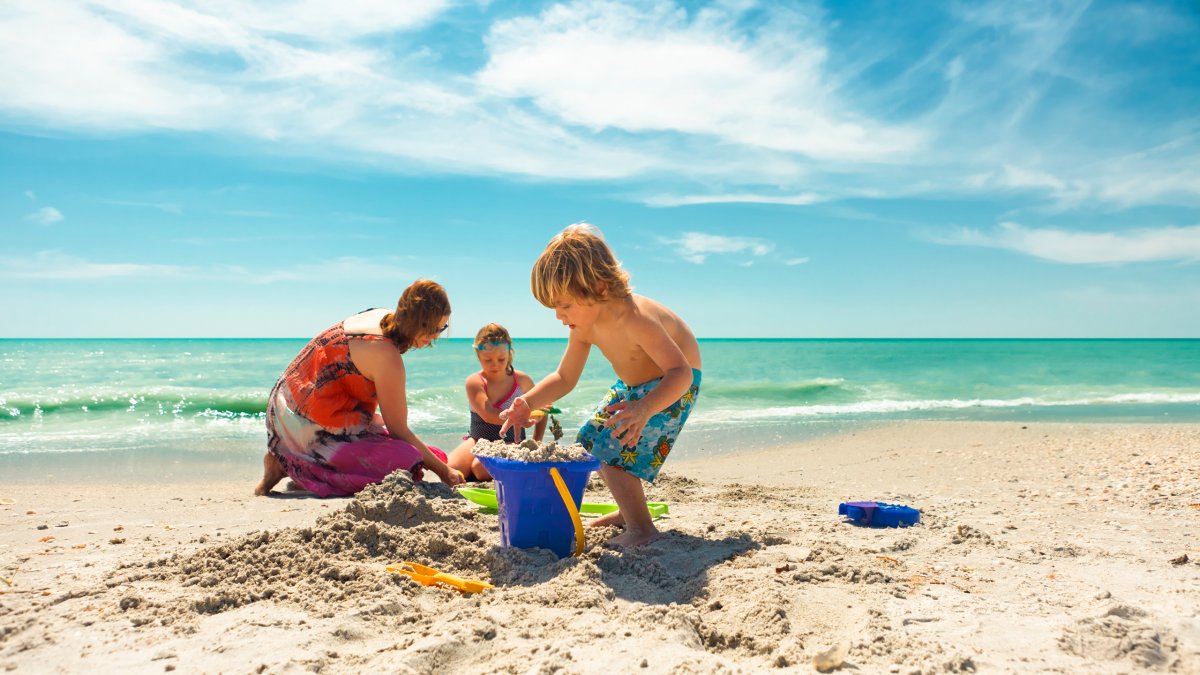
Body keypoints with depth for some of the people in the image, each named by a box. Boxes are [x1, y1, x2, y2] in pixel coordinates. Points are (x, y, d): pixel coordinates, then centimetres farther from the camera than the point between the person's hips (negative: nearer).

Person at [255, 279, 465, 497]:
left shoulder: (380, 316, 3)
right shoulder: (387, 356, -23)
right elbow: (399, 431, -14)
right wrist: (444, 471, -4)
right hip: (308, 425, -10)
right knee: (404, 461, -21)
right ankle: (294, 466, -10)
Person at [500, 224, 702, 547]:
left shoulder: (634, 318, -38)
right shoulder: (584, 326, -11)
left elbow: (680, 371, -43)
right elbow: (564, 378, -2)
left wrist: (644, 408, -60)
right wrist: (527, 402, -19)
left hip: (672, 386, -9)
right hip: (633, 385, 9)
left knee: (615, 449, -23)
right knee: (590, 441, 14)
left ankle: (641, 529, -10)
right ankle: (630, 511, 31)